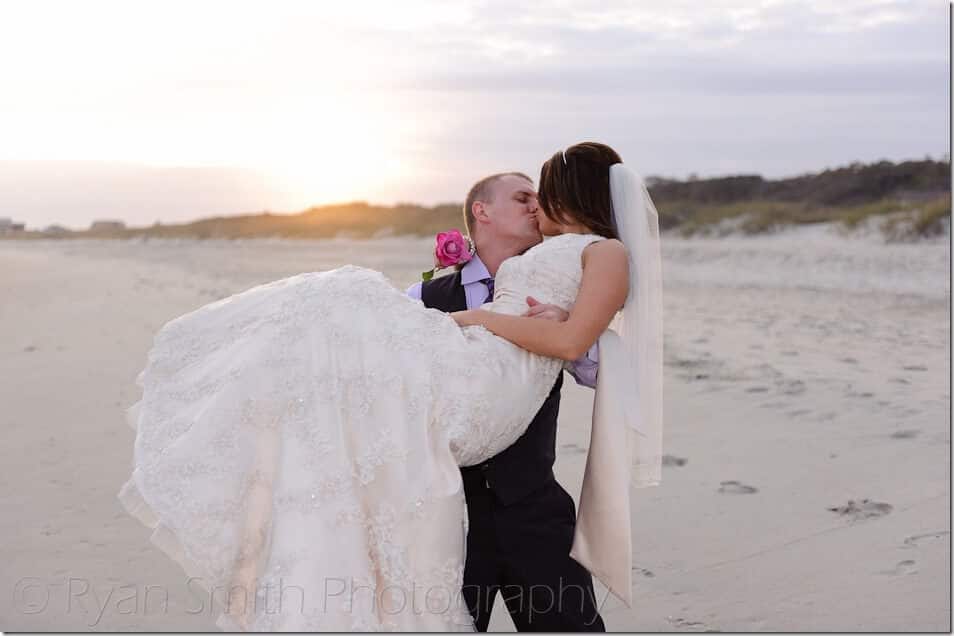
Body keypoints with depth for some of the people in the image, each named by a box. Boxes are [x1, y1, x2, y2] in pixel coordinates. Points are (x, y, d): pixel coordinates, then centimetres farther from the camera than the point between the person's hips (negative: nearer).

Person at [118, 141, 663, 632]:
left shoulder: (609, 252, 4)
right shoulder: (547, 255, 33)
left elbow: (570, 340, -11)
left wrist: (479, 317, -6)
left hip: (491, 377, -9)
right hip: (464, 361, 9)